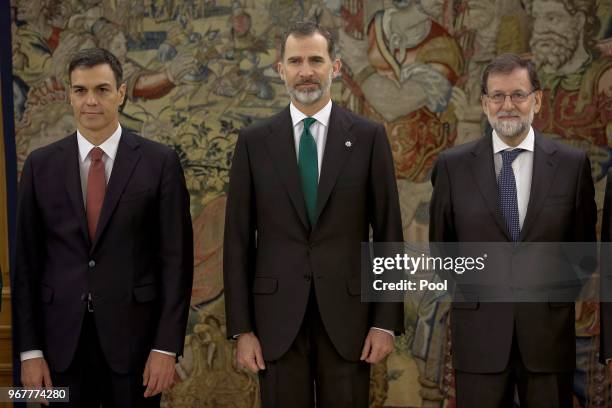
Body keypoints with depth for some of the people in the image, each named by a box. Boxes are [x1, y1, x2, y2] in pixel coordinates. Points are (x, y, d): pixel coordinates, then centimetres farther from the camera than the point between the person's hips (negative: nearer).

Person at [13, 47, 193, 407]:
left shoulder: (160, 162, -2)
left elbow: (176, 257, -4)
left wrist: (167, 346, -9)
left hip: (134, 334, -1)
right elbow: (27, 261, 4)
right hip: (62, 337, 2)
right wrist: (29, 350, -1)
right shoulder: (41, 165, 4)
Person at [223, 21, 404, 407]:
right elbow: (238, 239, 3)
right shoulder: (254, 141, 3)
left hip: (347, 315, 0)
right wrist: (241, 328, -1)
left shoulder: (369, 137, 1)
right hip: (278, 317, 1)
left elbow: (388, 233, 2)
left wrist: (387, 320, -3)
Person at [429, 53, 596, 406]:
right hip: (479, 331, 0)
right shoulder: (453, 165, 0)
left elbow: (583, 243, 9)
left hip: (549, 329, 0)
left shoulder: (573, 163, 0)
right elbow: (441, 243, 9)